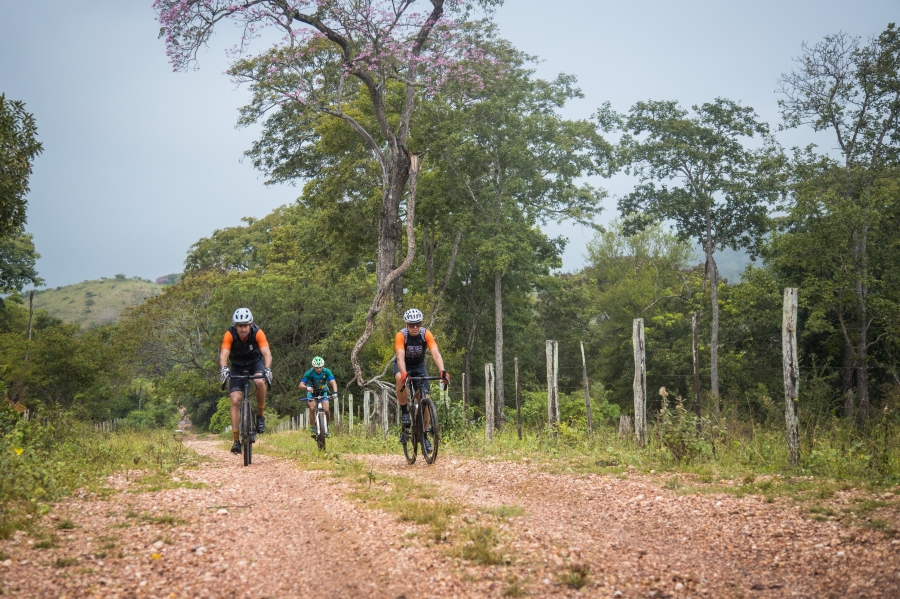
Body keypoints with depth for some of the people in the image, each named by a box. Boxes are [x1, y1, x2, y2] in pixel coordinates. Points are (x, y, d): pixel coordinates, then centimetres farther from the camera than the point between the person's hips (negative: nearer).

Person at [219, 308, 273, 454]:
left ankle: (260, 416, -11)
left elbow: (267, 353, -37)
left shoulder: (258, 333, -27)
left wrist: (267, 369, -55)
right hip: (237, 366, 1)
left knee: (260, 382, -34)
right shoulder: (229, 334, -27)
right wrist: (224, 368, -57)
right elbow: (223, 354, -37)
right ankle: (236, 441, -9)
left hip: (255, 362, -1)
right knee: (235, 401, -13)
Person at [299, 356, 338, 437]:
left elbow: (333, 382, -34)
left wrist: (335, 392, -53)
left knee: (326, 410, -17)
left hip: (323, 391, 1)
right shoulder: (309, 373, -25)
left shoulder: (326, 372, -24)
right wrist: (307, 387, -52)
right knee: (312, 408, -25)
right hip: (312, 392, -1)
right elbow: (301, 385, -30)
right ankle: (313, 429, -12)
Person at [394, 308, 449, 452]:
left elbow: (436, 353, -34)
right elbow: (400, 356, -41)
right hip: (403, 366, -2)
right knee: (401, 379, -38)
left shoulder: (426, 334, -24)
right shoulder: (401, 335, -28)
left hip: (419, 366, 2)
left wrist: (442, 371, -51)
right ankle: (404, 411, -20)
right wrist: (404, 373, -59)